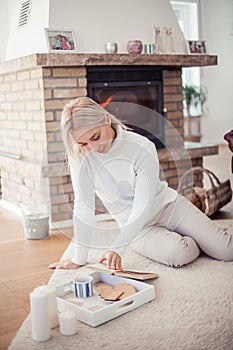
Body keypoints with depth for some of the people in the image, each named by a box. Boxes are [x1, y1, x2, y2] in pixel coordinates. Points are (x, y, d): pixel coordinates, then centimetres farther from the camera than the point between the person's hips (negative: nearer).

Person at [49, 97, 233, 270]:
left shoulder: (142, 148, -24)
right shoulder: (79, 156, -17)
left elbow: (143, 207, -26)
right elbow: (83, 206, -16)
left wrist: (117, 247, -35)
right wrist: (79, 259, -18)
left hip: (168, 205, -1)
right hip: (135, 226, 1)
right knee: (178, 254, -28)